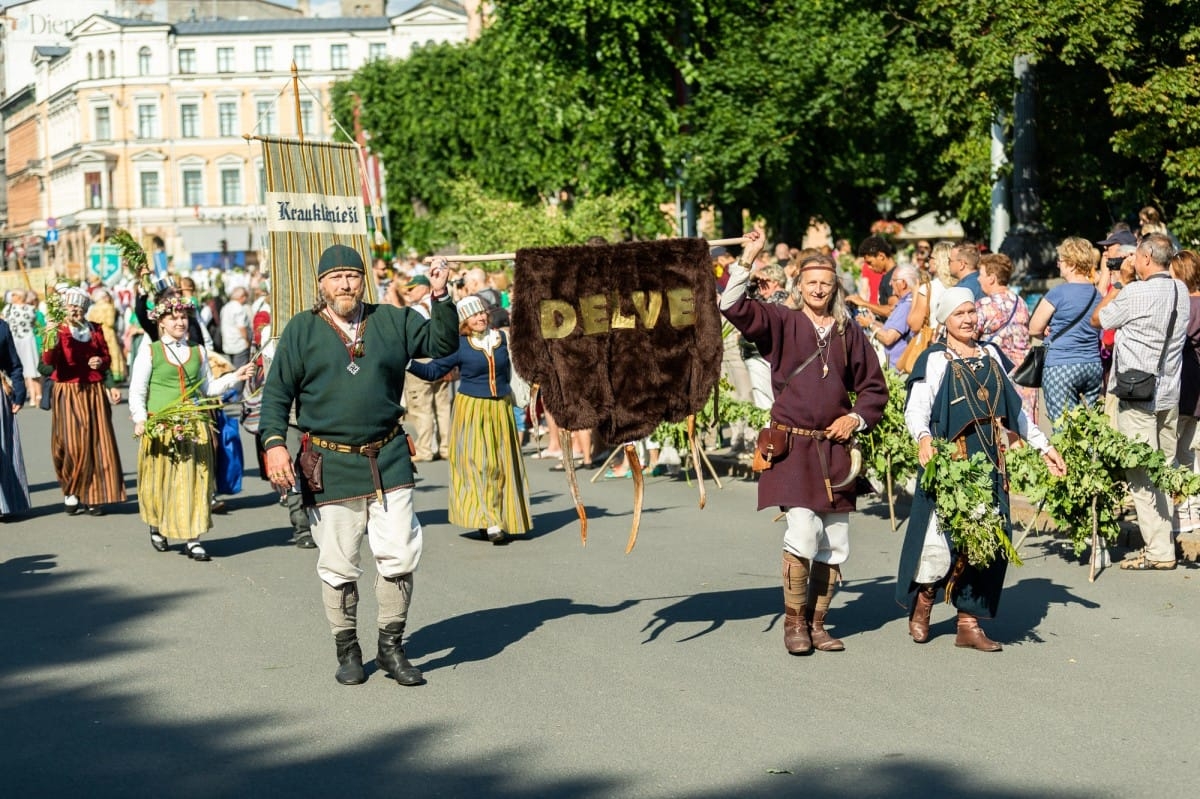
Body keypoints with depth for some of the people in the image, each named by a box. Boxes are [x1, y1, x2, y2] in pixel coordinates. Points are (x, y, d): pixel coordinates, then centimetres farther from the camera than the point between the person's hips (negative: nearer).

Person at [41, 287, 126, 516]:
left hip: (93, 393, 3)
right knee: (71, 444, -4)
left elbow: (107, 356, 18)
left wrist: (101, 362, -5)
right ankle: (70, 494, 9)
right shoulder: (59, 331, -1)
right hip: (67, 394, -3)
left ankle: (93, 496, 6)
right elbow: (48, 361, -14)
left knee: (96, 443, -1)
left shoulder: (95, 330, 9)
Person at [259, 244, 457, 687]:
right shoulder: (301, 330, 3)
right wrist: (274, 442, -10)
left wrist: (441, 296, -7)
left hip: (389, 460, 2)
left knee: (399, 557, -2)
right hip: (330, 466, -1)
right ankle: (347, 651, 21)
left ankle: (391, 647, 14)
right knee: (338, 567, 5)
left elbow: (443, 343, 6)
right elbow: (276, 392, 2)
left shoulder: (393, 321, 8)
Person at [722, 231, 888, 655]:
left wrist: (856, 418, 1)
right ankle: (794, 621, 1)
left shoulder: (849, 332, 9)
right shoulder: (781, 323, 1)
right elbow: (733, 307, -12)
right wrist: (745, 262, -20)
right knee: (803, 528, -16)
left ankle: (817, 622, 19)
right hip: (792, 445, -4)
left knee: (835, 542, 5)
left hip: (835, 449, 4)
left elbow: (874, 388, 16)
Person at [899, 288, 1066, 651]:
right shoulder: (935, 360, -3)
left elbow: (1015, 408, 22)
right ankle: (923, 601, 15)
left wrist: (1043, 446, 20)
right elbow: (916, 408, -16)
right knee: (943, 535, -12)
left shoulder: (991, 355, 15)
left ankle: (969, 623, 12)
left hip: (989, 465, 6)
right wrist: (923, 438, -36)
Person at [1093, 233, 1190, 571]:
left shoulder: (1136, 293, -16)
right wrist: (1127, 282, 18)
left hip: (1137, 394, -8)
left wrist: (1112, 287, 10)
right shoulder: (1180, 291, 7)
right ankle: (1165, 540, 20)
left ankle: (1158, 550, -4)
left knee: (1141, 473, -4)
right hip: (1170, 392, 8)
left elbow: (1098, 320, -2)